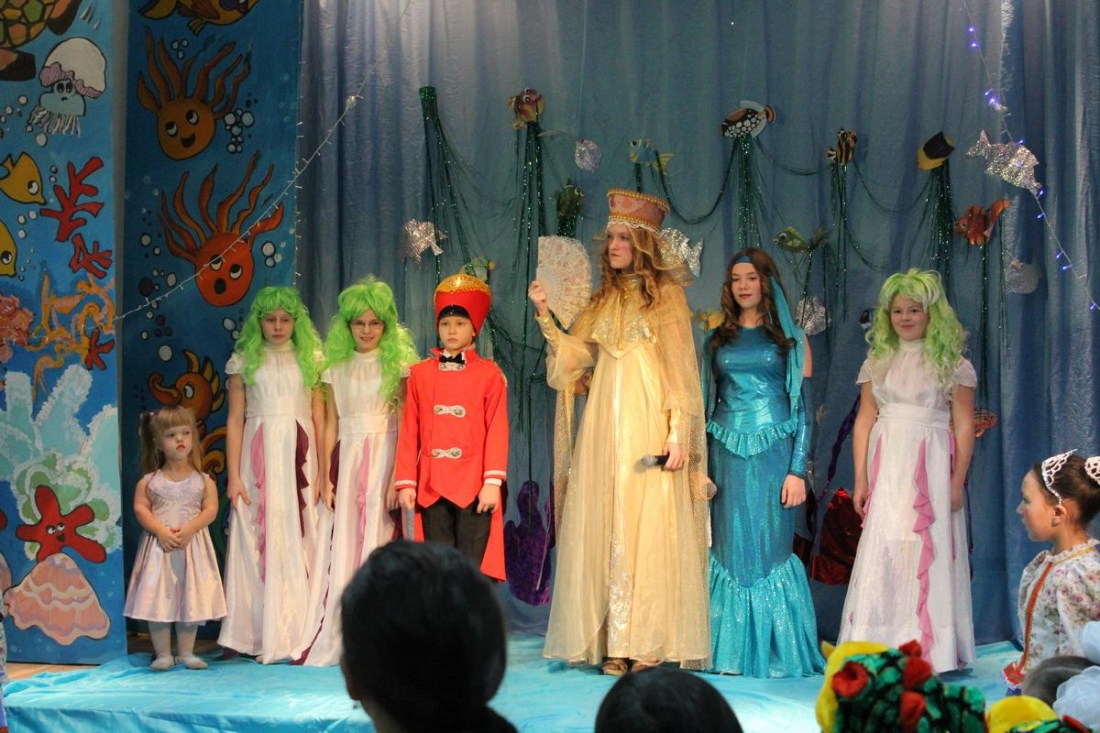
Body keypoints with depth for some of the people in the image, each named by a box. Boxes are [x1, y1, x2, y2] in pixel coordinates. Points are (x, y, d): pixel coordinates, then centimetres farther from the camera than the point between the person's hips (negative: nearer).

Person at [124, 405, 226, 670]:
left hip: (192, 545, 0)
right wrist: (161, 531, -18)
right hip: (159, 545, 0)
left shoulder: (203, 480, 3)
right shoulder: (149, 481, 3)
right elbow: (141, 509, -4)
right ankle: (163, 654, 8)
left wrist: (189, 529, -19)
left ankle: (186, 653, 14)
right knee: (157, 598, -1)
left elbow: (210, 509, -5)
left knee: (190, 599, 4)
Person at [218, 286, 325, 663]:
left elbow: (320, 419, 5)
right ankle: (258, 635, 1)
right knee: (258, 542, -2)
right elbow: (234, 421, 5)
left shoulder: (310, 360, 8)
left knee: (300, 541, -2)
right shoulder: (244, 361, 7)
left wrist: (323, 474, -2)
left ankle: (297, 634, 3)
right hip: (259, 457, 0)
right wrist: (234, 476, -3)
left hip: (300, 457, 1)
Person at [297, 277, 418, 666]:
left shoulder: (398, 363, 1)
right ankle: (329, 639, 4)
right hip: (346, 459, 3)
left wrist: (399, 474, -15)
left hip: (384, 456, -3)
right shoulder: (336, 368, 11)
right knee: (340, 546, 0)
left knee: (378, 541, -4)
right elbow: (330, 424, 10)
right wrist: (325, 476, 1)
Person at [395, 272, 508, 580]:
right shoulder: (420, 373, 10)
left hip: (474, 485, -2)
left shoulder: (489, 373, 3)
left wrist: (493, 481, -12)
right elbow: (409, 430, 8)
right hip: (431, 485, 3)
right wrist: (406, 482, 2)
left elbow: (497, 430, -3)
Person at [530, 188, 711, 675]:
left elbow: (679, 369, -4)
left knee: (648, 525, -7)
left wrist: (679, 432, -12)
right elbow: (571, 357, 9)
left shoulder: (665, 294, 3)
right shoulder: (603, 301, 17)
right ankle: (613, 644, 3)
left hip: (648, 426, -5)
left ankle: (648, 644, -4)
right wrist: (545, 316, -2)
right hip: (604, 425, 5)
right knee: (603, 528, 0)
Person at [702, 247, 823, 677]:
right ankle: (732, 652, 7)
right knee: (730, 551, 1)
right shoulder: (718, 340, 14)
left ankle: (775, 651, 7)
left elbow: (802, 408, 2)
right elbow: (706, 404, 13)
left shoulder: (791, 340, 6)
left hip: (774, 454, -2)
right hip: (727, 455, 2)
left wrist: (798, 470, -7)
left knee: (770, 549, -2)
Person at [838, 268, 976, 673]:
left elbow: (964, 426, -1)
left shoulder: (951, 363, 1)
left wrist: (957, 481, -7)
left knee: (929, 554, -3)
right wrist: (860, 477, 2)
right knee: (881, 552, 1)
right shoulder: (878, 362, 11)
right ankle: (881, 650, 7)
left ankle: (929, 651, 5)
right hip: (886, 468, 3)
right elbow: (864, 420, 9)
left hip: (931, 465, -3)